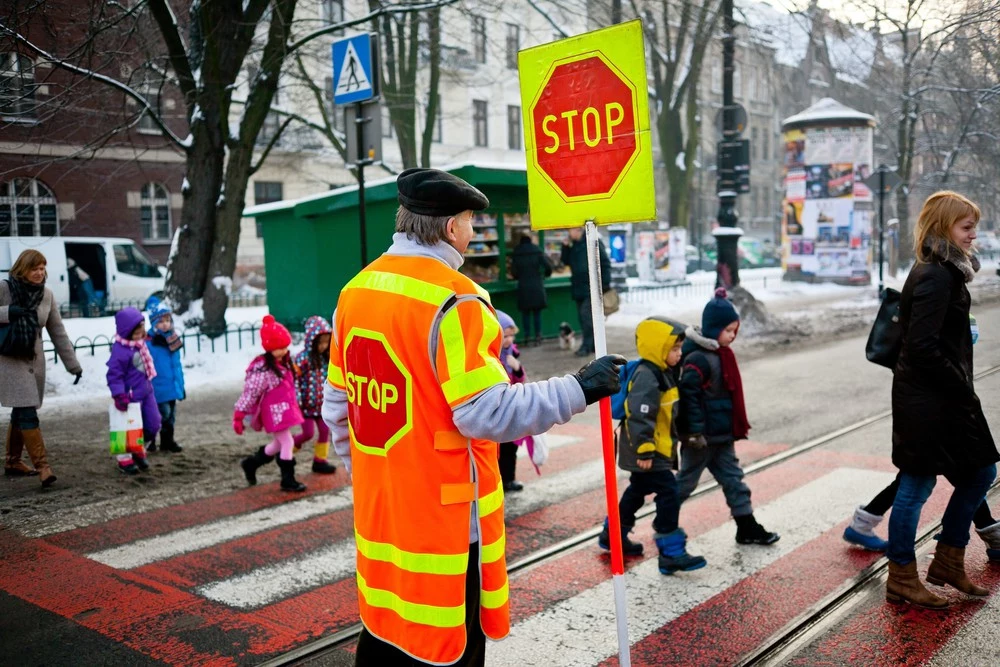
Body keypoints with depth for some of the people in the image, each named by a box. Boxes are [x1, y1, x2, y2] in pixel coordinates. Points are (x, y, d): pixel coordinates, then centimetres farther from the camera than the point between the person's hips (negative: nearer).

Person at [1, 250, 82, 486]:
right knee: (27, 414, -12)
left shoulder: (46, 295, 5)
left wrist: (73, 364, 8)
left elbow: (58, 332, 9)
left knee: (20, 413, 13)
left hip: (34, 360, 5)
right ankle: (42, 466, -14)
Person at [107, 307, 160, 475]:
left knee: (153, 424, 11)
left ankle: (138, 451, 32)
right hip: (131, 396, -8)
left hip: (146, 392, 8)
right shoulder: (120, 350, -22)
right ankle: (125, 459, 19)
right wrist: (119, 395, -27)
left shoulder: (140, 344, 5)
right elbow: (114, 375, -21)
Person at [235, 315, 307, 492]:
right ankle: (288, 480, 7)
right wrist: (238, 416, -17)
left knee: (278, 443, 21)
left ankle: (251, 463, 38)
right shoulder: (263, 369, -21)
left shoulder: (284, 363, 7)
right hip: (274, 411, -9)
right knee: (287, 443, -4)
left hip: (285, 409, 9)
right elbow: (250, 393, -19)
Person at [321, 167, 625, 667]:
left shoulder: (356, 291, 5)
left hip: (379, 505, 8)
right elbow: (489, 414, -23)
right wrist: (579, 389, -15)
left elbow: (338, 406, 12)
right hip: (442, 513, -7)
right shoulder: (452, 299, -18)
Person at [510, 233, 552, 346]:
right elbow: (548, 266, -6)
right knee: (537, 312, 7)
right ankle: (538, 336, 5)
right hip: (537, 286, 0)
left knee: (525, 313, 6)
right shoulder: (537, 251, -1)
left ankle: (527, 336, 4)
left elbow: (513, 272, -1)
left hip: (523, 287, 0)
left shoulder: (516, 254, 0)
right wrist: (546, 274, 15)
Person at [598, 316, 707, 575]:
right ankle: (671, 554, -7)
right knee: (668, 494, -11)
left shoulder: (663, 373, 11)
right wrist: (644, 450, -27)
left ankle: (613, 535, 37)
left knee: (637, 491, 22)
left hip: (654, 450, 11)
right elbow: (639, 416, -27)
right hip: (646, 452, -11)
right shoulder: (647, 376, -22)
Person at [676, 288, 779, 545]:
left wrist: (738, 427, 22)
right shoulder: (698, 358, -22)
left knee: (733, 479, 13)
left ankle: (747, 528, 21)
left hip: (722, 435, 9)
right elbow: (689, 396, -25)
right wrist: (695, 432, -24)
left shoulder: (721, 354, 9)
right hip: (703, 437, -9)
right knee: (686, 481, 5)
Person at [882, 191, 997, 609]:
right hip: (927, 400, -10)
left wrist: (963, 389, 11)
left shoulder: (944, 272, 13)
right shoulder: (936, 277, -18)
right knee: (917, 486, 1)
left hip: (945, 398, 10)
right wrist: (963, 388, -15)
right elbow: (923, 346, -24)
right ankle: (902, 580, 16)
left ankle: (948, 563, 28)